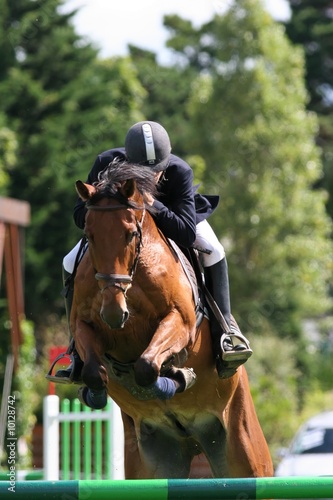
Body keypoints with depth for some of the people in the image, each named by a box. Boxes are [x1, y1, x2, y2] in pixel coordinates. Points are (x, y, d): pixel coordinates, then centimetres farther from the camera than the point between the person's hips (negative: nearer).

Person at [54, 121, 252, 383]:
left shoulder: (180, 172, -37)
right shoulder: (106, 164, -34)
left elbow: (187, 233, -42)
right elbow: (81, 216, -27)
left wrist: (154, 206, -56)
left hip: (170, 217, -1)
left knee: (212, 251, -28)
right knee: (72, 264, -15)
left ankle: (223, 335, -21)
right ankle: (81, 352, -5)